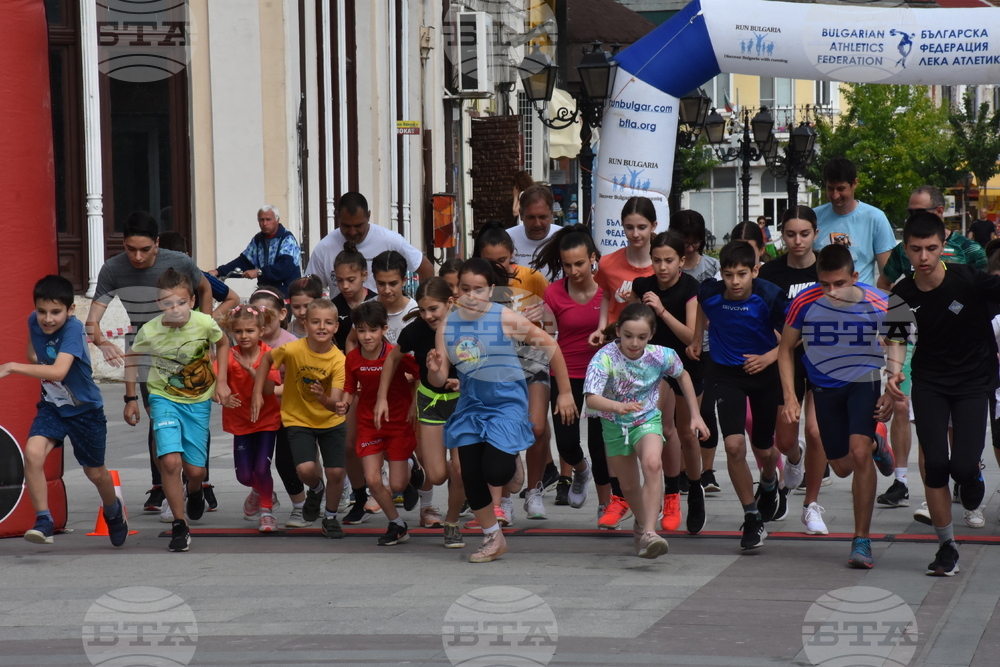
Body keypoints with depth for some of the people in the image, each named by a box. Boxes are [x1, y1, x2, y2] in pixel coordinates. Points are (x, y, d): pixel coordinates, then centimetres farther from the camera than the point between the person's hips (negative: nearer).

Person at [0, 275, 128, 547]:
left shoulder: (73, 329, -31)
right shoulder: (34, 321, -11)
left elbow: (58, 372, -45)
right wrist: (33, 356, -4)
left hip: (85, 409, -4)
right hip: (52, 406, 4)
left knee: (95, 472, 15)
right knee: (32, 452, -24)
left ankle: (113, 512, 48)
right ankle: (44, 520, -13)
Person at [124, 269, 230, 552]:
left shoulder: (205, 324, -21)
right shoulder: (149, 332, -21)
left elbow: (223, 343, 4)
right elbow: (132, 358, 0)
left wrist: (221, 382, -2)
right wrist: (131, 398, 3)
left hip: (199, 401, 1)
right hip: (164, 399, -1)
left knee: (195, 470, 5)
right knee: (170, 461, -20)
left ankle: (194, 492, 44)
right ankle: (180, 526, -4)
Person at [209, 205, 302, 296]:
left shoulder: (287, 239, -9)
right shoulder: (258, 240, 13)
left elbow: (286, 267, -22)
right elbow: (243, 261, 13)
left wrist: (259, 272, -26)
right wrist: (218, 271, 3)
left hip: (287, 293, -6)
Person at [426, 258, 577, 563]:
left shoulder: (506, 319, -15)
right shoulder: (448, 326, -3)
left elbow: (550, 346, -7)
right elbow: (440, 381, 0)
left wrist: (565, 392, -2)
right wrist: (434, 370, -25)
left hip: (506, 403, -4)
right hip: (471, 405, 4)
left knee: (495, 472, -17)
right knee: (471, 477, 0)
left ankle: (513, 466, 23)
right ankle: (493, 538, 22)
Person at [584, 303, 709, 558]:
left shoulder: (661, 356, -20)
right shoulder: (605, 358, -28)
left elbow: (683, 376, 3)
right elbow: (591, 399, -39)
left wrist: (695, 415, 5)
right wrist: (618, 406, -58)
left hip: (647, 420, 0)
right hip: (614, 424, 0)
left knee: (652, 463, -30)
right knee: (629, 486, 12)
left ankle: (648, 532, -31)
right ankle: (642, 523, 44)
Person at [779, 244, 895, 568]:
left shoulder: (878, 305, -20)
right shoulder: (804, 303, -18)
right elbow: (786, 349, -2)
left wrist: (892, 393, -14)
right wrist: (790, 396, -11)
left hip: (864, 382, -3)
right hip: (825, 386, 3)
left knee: (859, 452, -22)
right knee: (842, 467, 11)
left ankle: (862, 541, -12)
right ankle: (876, 443, 50)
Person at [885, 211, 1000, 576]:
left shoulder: (968, 280, -18)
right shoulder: (902, 295, -6)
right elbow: (897, 338, 6)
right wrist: (895, 369, -13)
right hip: (929, 384, 2)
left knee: (963, 465, -15)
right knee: (935, 463, -8)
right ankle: (946, 547, 9)